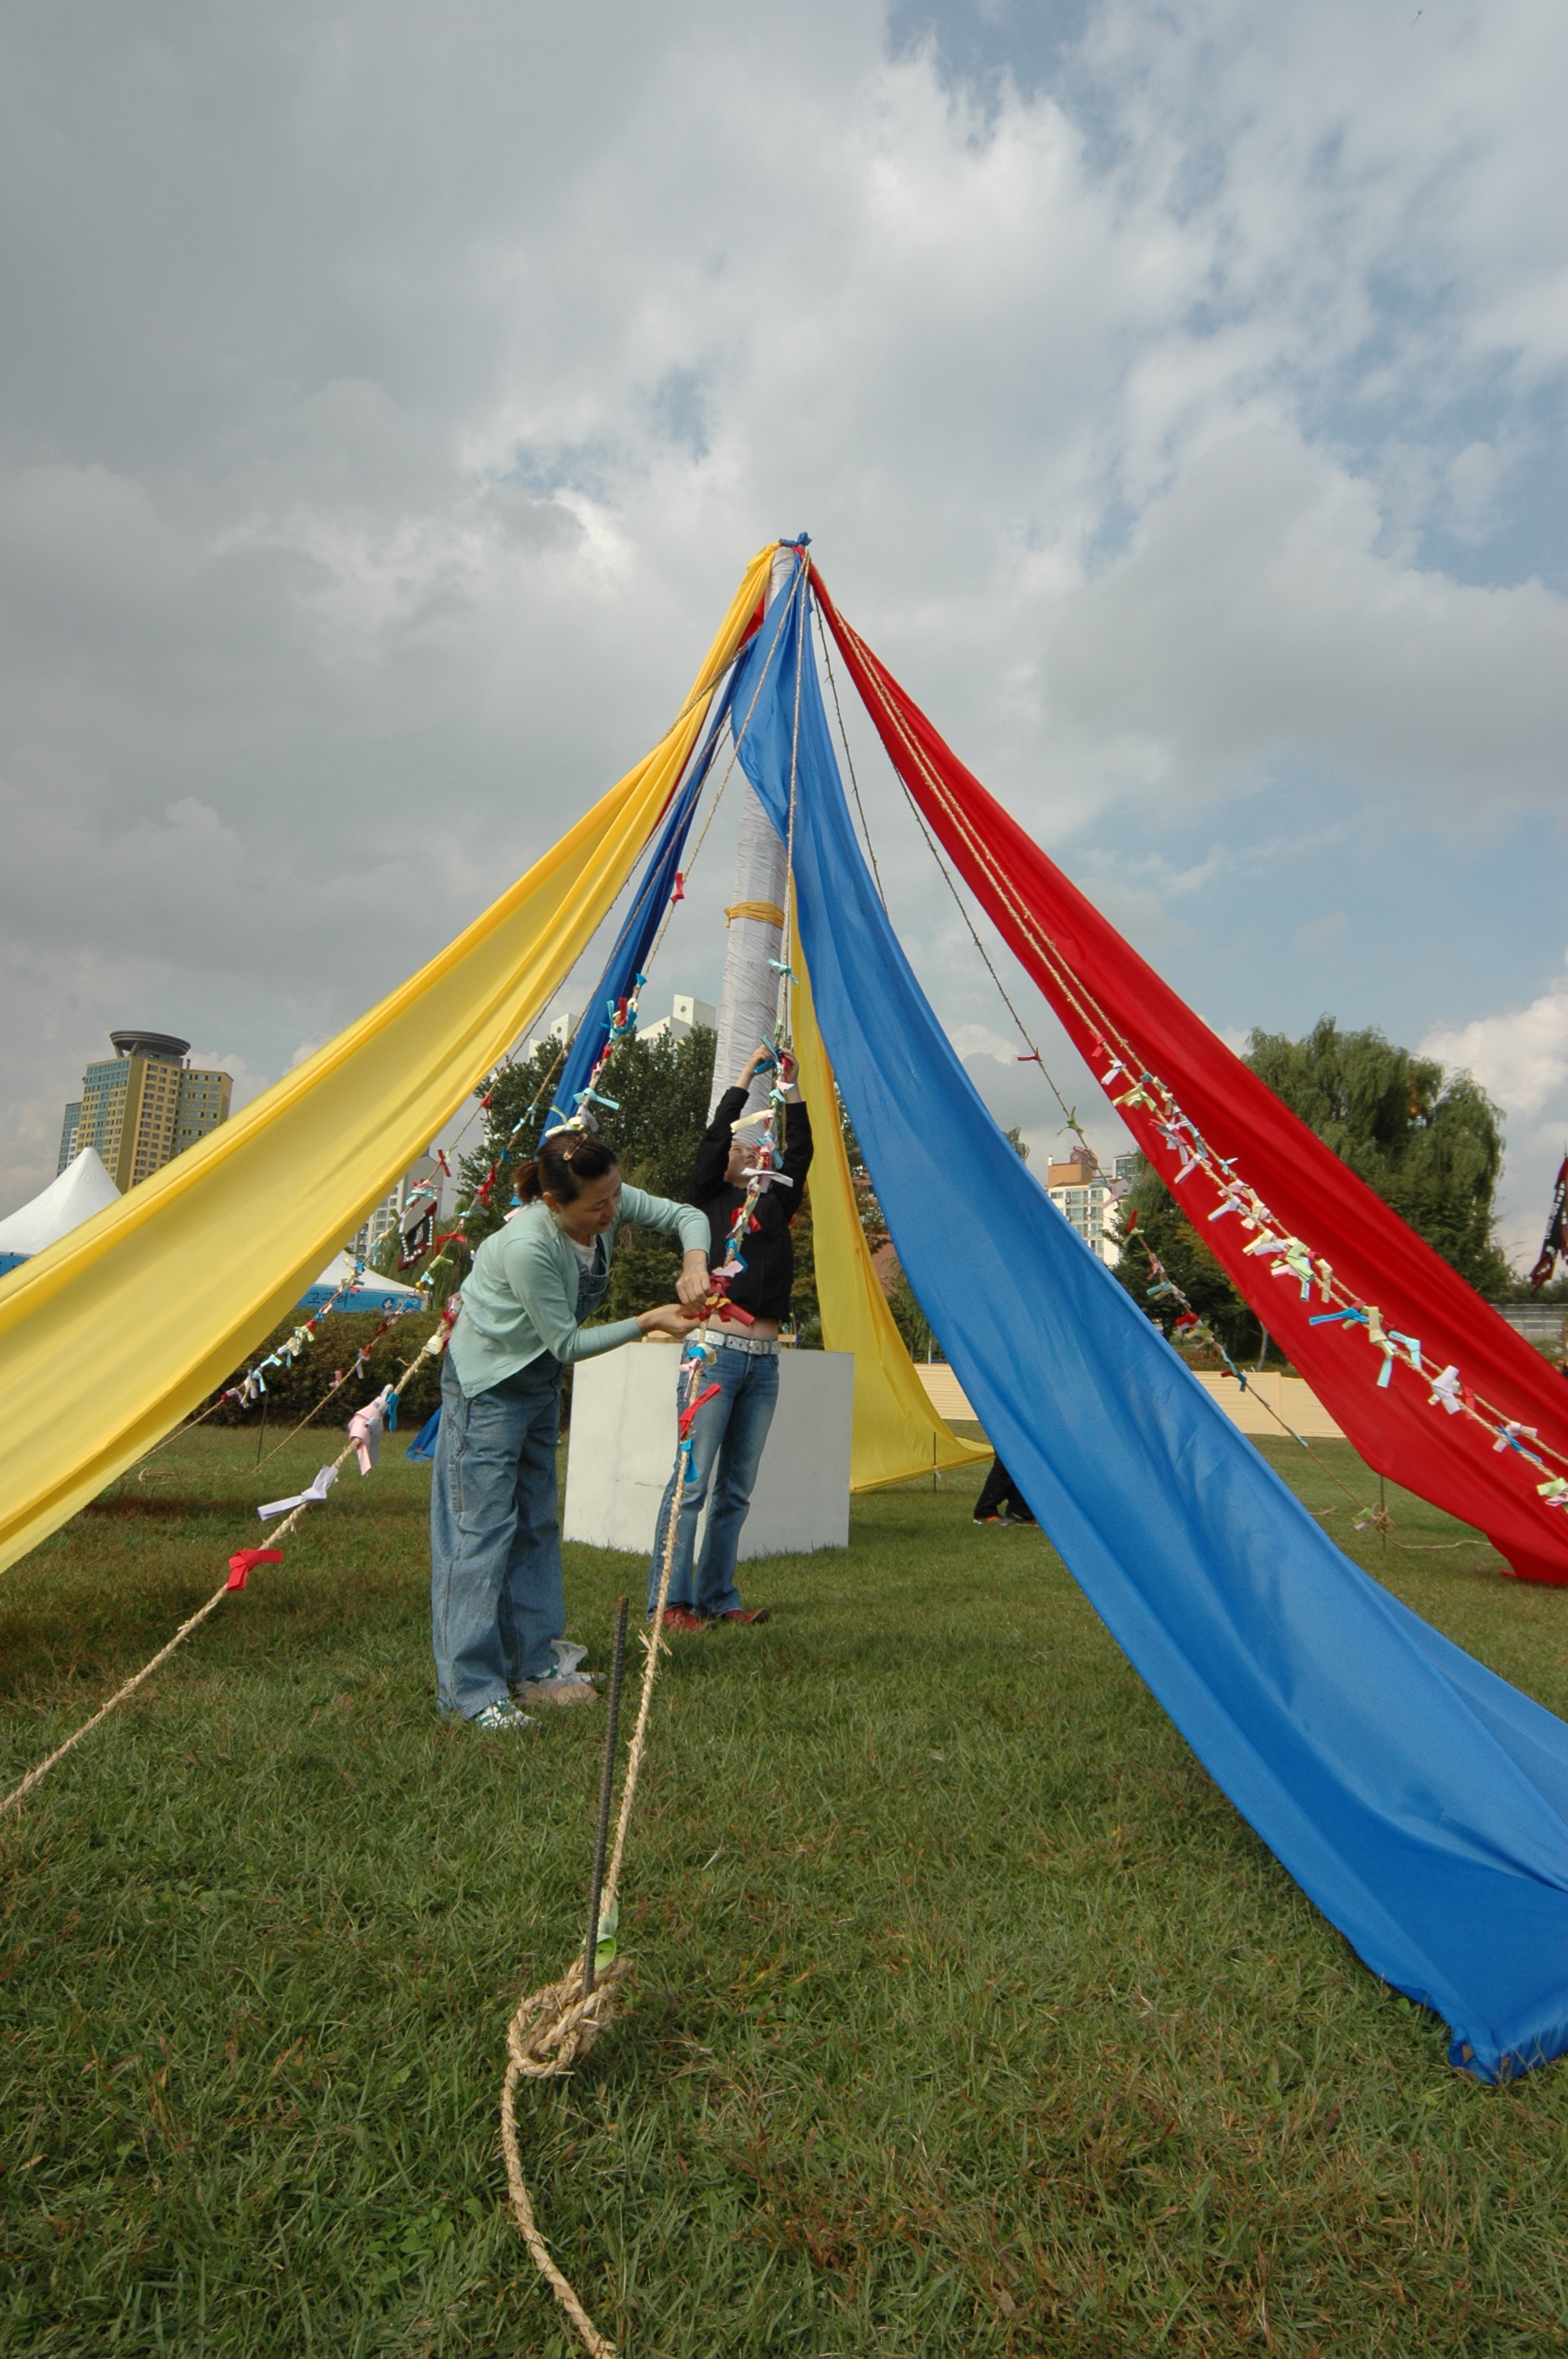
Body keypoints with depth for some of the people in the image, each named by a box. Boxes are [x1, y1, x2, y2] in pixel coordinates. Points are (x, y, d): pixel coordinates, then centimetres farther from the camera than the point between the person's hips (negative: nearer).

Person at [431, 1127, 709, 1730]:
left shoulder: (609, 1205, -15)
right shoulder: (527, 1247, -35)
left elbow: (686, 1216, -4)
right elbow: (567, 1343, -25)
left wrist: (694, 1263, -24)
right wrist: (648, 1322, -25)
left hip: (540, 1382, 8)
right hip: (487, 1384, -8)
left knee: (536, 1526, 13)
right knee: (482, 1531, -7)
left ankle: (536, 1667, 23)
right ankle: (469, 1690, 2)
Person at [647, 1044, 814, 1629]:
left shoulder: (774, 1202, 17)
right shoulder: (711, 1198, 4)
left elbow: (801, 1151, 16)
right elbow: (714, 1136, -3)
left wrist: (792, 1088, 17)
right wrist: (747, 1073, 3)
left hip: (764, 1363, 6)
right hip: (716, 1351, -6)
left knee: (736, 1489, 9)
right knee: (693, 1482, -6)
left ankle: (718, 1596, 18)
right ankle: (671, 1601, 2)